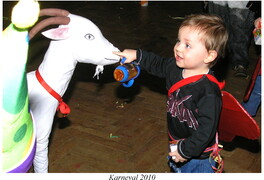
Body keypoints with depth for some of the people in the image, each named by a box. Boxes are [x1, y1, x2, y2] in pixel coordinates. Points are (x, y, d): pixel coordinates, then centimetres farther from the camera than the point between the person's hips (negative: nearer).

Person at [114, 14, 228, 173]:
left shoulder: (209, 91, -35)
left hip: (197, 154, -7)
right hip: (175, 143, 7)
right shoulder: (175, 68, -11)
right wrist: (137, 55, 4)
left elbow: (207, 129, -31)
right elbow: (158, 64, 13)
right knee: (176, 168, 30)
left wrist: (186, 150, -25)